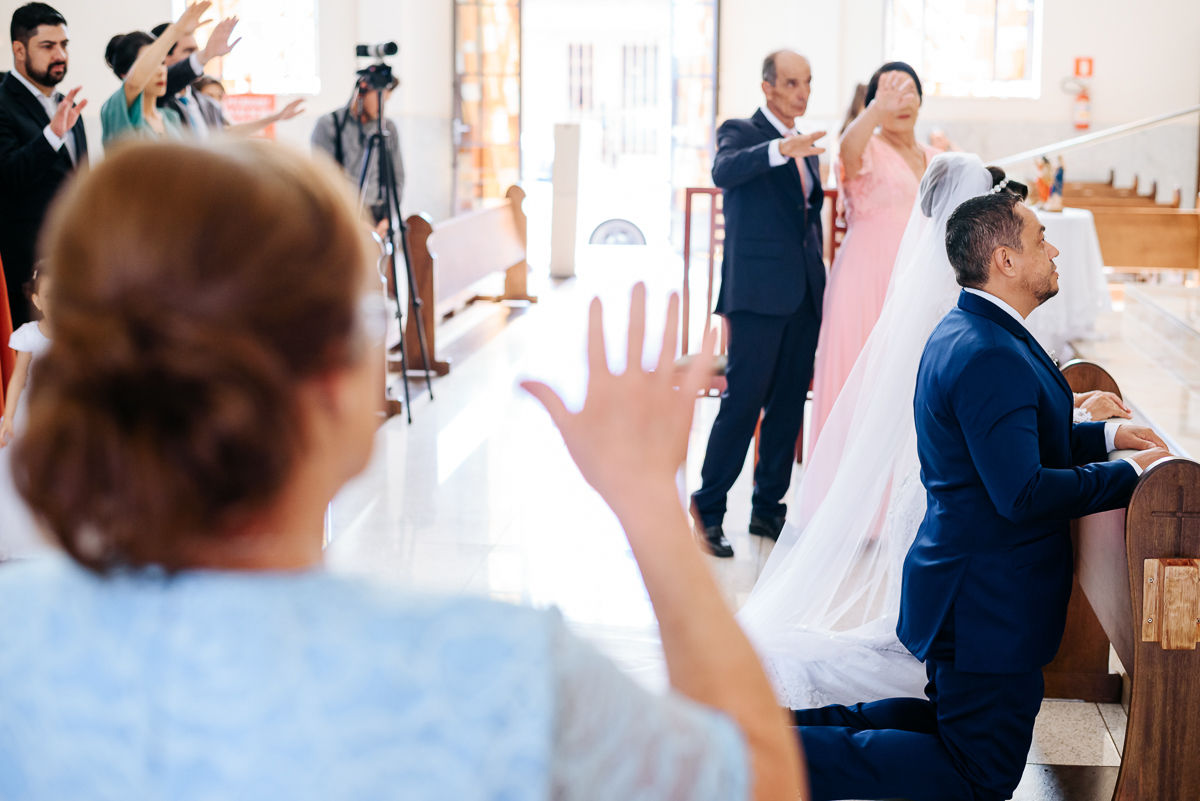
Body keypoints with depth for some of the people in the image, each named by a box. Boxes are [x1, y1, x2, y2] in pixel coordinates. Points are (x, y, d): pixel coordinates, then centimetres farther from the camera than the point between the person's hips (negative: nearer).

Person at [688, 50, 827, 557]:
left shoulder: (807, 149, 19)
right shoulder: (740, 132, -3)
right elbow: (723, 172, -26)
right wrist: (780, 149, -42)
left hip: (803, 295, 7)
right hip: (759, 292, -7)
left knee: (788, 405, 9)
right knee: (743, 402, -9)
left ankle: (768, 507, 19)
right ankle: (706, 512, -1)